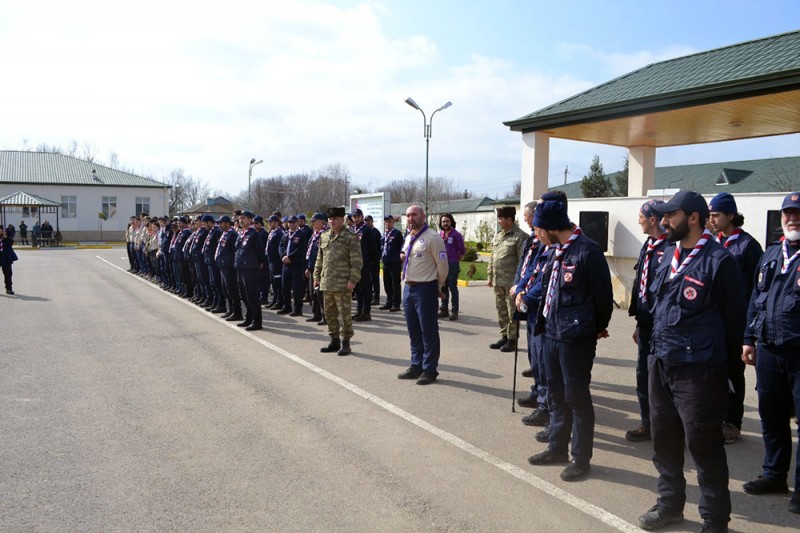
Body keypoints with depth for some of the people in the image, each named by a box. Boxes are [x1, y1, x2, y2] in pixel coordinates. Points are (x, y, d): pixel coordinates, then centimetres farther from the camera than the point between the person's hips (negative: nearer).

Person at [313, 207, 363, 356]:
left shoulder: (351, 238, -7)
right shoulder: (324, 237, 12)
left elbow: (356, 262, -10)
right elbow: (319, 259, 18)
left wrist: (353, 280, -15)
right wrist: (316, 276, 13)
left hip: (342, 284, -6)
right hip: (326, 283, 6)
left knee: (344, 314, -1)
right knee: (329, 313, 13)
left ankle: (345, 342, 11)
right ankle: (334, 341, 25)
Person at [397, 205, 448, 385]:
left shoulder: (432, 237, -13)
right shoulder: (409, 238, 13)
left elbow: (442, 265, -11)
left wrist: (438, 287, -1)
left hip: (425, 289, -8)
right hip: (408, 288, 8)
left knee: (428, 331, 0)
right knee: (413, 331, 15)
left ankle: (429, 370, 10)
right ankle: (416, 366, 26)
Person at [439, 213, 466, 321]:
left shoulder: (456, 235, -6)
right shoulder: (440, 235, 10)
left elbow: (462, 251, -3)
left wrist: (455, 261, 4)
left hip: (452, 265, -6)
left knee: (453, 288, -3)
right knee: (443, 287, 12)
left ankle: (454, 311, 2)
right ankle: (444, 310, 21)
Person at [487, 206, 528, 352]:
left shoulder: (520, 237, -12)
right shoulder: (498, 236, 14)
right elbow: (492, 258, 19)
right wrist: (490, 276, 17)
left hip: (512, 282, -8)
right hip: (498, 282, 8)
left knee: (512, 312, 1)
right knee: (501, 311, 15)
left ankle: (512, 339, 11)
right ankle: (504, 337, 26)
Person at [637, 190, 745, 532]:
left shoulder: (718, 260, -14)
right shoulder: (668, 254, 9)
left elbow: (734, 316, -8)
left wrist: (726, 359, -1)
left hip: (698, 369, -7)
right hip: (660, 363, 8)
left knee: (703, 444, 5)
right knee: (663, 438, 17)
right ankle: (670, 504, 36)